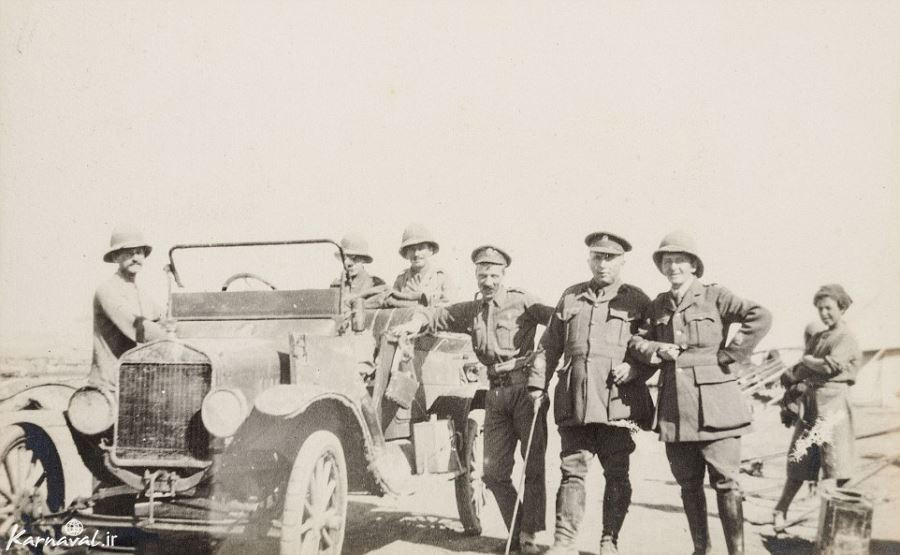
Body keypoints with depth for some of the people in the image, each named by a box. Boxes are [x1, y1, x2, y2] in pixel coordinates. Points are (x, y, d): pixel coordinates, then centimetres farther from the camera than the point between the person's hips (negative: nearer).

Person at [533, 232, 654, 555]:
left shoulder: (637, 301, 7)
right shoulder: (570, 298, 15)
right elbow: (550, 345, 16)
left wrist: (634, 368, -11)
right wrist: (537, 383, 8)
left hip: (618, 400, -2)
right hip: (574, 401, 2)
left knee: (617, 474, 3)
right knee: (572, 469, 1)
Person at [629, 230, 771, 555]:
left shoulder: (714, 296, -2)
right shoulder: (658, 305, 14)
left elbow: (760, 318, -11)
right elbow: (636, 341, 17)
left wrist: (729, 355, -11)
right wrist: (658, 350, -4)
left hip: (714, 406, -5)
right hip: (674, 408, 5)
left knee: (725, 483, -4)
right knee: (688, 484, 11)